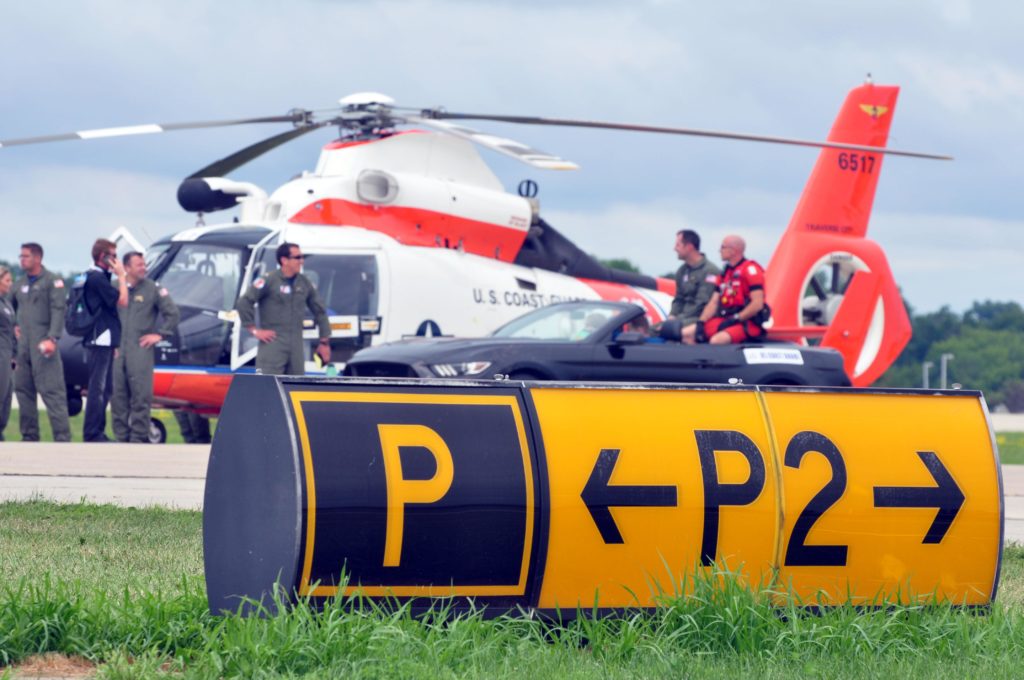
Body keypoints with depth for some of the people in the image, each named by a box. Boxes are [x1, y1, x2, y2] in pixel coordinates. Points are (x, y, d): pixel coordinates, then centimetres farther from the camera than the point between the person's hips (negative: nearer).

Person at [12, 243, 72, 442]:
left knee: (52, 392, -12)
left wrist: (52, 338, -23)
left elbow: (58, 311, -13)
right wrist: (15, 326, 16)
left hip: (43, 344, -8)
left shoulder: (52, 281, -4)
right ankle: (29, 437, 15)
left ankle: (62, 438, -15)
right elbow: (12, 307, 33)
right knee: (23, 391, 8)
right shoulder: (20, 284, 17)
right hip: (23, 345, 8)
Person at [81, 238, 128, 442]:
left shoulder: (94, 276, 17)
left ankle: (97, 432, 17)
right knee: (97, 388, -9)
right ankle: (92, 433, -8)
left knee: (105, 388, 13)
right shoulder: (97, 278, -15)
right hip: (100, 341, -10)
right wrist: (121, 276, -9)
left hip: (103, 341, 10)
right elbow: (122, 301, -16)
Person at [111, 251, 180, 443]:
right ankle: (121, 436, 11)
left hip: (140, 349, -3)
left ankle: (138, 437, -5)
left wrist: (159, 334, 0)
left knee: (140, 396, -8)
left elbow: (172, 313, 4)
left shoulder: (153, 289, 3)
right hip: (117, 350, 3)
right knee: (117, 395, 4)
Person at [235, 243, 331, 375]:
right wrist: (255, 330, -9)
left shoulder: (304, 284, 11)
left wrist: (324, 342, 18)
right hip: (272, 344, -6)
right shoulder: (269, 281, -7)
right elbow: (243, 303, -9)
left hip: (296, 347, 6)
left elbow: (319, 311, 21)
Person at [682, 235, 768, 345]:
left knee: (716, 340, -36)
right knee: (686, 334, -5)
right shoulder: (726, 273, 17)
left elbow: (757, 304, -16)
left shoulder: (750, 269, -8)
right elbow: (714, 302, 15)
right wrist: (700, 323, 0)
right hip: (724, 319, 9)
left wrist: (736, 319, -17)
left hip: (747, 323, -9)